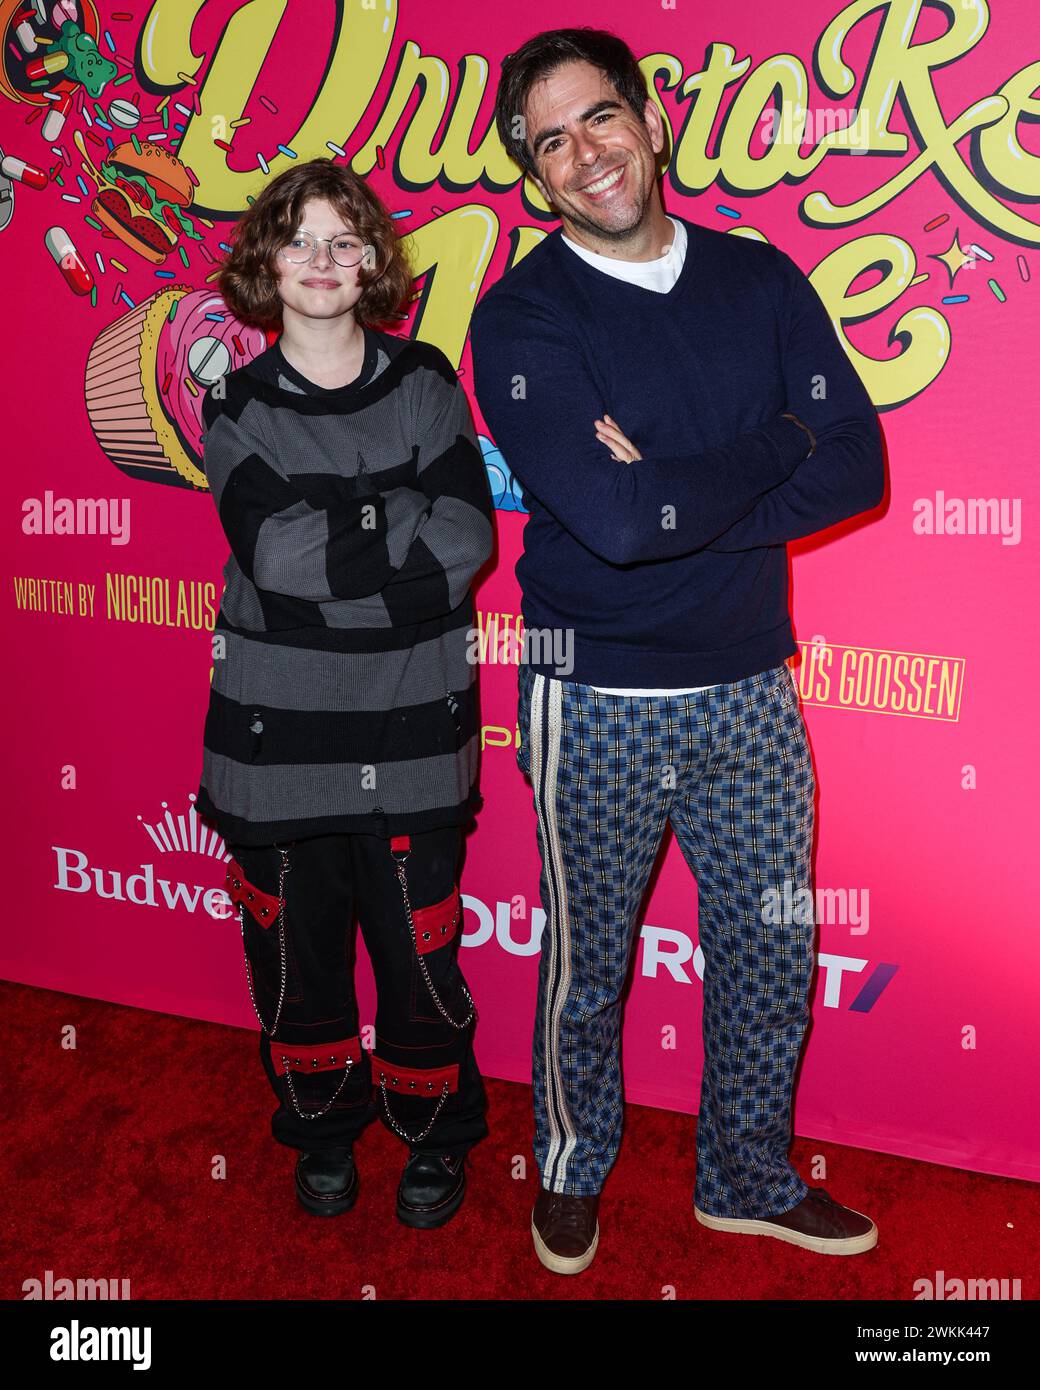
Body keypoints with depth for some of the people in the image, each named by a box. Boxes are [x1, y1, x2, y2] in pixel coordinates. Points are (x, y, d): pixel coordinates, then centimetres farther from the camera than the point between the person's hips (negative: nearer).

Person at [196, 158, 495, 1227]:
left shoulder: (422, 383, 5)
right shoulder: (238, 407, 4)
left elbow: (468, 538, -8)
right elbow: (273, 551, -13)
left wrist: (326, 547, -13)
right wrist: (400, 520, -12)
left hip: (410, 729, 0)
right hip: (279, 729, 1)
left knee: (420, 948, 5)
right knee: (297, 946, 11)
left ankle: (433, 1132, 31)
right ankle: (324, 1129, 36)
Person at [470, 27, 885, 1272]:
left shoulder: (761, 280, 5)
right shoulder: (523, 317, -8)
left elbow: (856, 466, -5)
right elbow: (611, 517, -24)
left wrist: (671, 494, -16)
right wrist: (773, 445, -11)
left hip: (750, 687, 4)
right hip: (598, 700, -3)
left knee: (772, 949, 15)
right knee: (585, 961, 14)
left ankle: (749, 1179, 40)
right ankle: (572, 1172, 41)